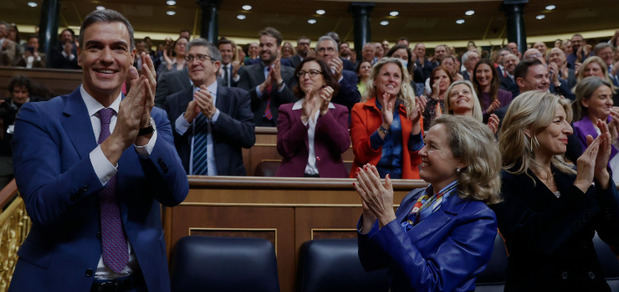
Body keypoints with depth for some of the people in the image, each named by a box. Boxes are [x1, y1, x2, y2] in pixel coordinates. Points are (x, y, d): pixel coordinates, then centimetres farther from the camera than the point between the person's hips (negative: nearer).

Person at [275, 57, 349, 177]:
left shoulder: (340, 111, 13)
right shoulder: (286, 110, 11)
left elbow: (343, 145, -4)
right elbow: (284, 150, -2)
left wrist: (324, 112, -10)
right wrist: (304, 117, -12)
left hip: (329, 176, 1)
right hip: (294, 175, 0)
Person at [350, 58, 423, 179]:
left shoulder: (411, 111, 11)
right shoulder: (360, 110, 6)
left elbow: (416, 160, 4)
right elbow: (361, 156, -6)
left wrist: (416, 123, -7)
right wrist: (385, 125, -15)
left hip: (404, 177, 1)